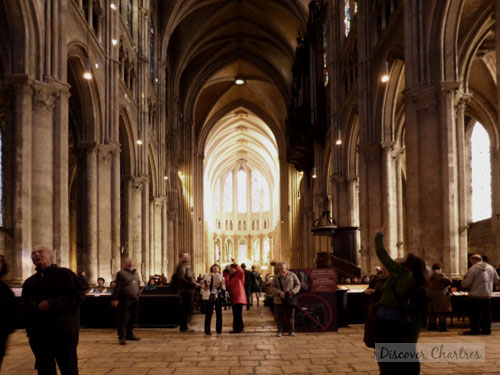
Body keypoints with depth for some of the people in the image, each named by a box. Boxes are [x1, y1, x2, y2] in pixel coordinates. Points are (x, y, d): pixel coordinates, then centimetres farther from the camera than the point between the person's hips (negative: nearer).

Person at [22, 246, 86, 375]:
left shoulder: (64, 274, 2)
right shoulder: (29, 282, 19)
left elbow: (79, 295, -9)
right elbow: (24, 306, 22)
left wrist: (52, 304, -17)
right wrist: (31, 310, -3)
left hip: (64, 332, -5)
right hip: (37, 334, 5)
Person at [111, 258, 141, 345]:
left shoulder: (136, 273, 17)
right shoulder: (121, 273, -3)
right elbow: (117, 287, -7)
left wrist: (138, 294, 16)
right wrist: (115, 299, -12)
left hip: (135, 299, 7)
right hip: (125, 299, -7)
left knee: (133, 318, 11)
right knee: (124, 318, -7)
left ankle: (129, 334, 23)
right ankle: (121, 337, -4)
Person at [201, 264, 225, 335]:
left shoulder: (222, 277, 14)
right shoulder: (207, 276, 8)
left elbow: (224, 289, 13)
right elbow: (203, 287, 7)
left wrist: (222, 285, -8)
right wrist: (206, 285, -13)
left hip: (218, 297, 2)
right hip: (209, 297, -2)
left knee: (219, 313, 2)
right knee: (208, 314, -4)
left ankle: (219, 329, 12)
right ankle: (207, 330, 1)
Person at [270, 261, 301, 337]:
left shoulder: (292, 275, 4)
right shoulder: (276, 277, 5)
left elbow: (298, 285, 3)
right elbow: (272, 287, 0)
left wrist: (292, 292, -14)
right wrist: (279, 293, -17)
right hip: (279, 300, 0)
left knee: (291, 315, 3)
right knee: (279, 316, 1)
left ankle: (291, 331, 14)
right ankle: (280, 331, 11)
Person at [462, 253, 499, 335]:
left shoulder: (473, 269, -13)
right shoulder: (490, 267, 7)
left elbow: (466, 282, -15)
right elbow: (496, 279, 18)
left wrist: (463, 285, 7)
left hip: (475, 295, -6)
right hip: (487, 295, 6)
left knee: (475, 314, 2)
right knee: (486, 313, 13)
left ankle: (475, 330, 4)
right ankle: (486, 329, 17)